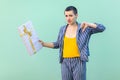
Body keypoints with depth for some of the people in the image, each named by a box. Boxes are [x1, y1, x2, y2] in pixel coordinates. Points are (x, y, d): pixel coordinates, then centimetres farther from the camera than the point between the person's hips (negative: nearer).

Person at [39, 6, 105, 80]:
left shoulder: (84, 28, -3)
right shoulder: (63, 29, 9)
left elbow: (102, 28, -8)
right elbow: (58, 44, 16)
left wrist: (88, 24, -22)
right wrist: (44, 44, 6)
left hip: (79, 62, -3)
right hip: (65, 62, 4)